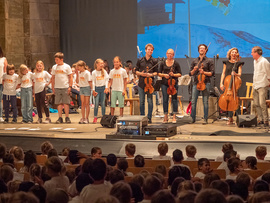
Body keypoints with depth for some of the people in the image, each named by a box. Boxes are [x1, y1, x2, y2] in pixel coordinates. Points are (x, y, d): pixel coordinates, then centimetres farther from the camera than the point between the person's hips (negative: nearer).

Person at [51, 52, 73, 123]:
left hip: (65, 87, -3)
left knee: (66, 103, -3)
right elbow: (53, 78, 15)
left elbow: (70, 77, 0)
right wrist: (53, 87, 10)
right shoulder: (54, 67, 10)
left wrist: (70, 86, -7)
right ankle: (60, 118, 6)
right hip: (57, 87, 3)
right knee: (59, 103, 2)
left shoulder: (67, 67, 0)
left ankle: (67, 117, 3)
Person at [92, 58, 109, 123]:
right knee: (96, 103, -4)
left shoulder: (104, 71, 5)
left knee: (103, 103, 1)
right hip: (97, 88, -1)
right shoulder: (94, 72, 1)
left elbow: (106, 80, 5)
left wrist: (106, 88, -5)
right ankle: (95, 117, 3)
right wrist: (93, 90, -3)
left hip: (103, 88, 1)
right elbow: (93, 82, 2)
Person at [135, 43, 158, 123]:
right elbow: (136, 71, 11)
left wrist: (151, 74, -12)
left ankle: (149, 118, 5)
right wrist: (140, 74, -8)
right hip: (141, 83, 2)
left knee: (150, 101, -2)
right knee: (141, 101, 4)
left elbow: (156, 72, 7)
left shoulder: (154, 61, 4)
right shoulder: (140, 60, 7)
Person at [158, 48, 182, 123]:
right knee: (165, 99, 1)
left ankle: (174, 117, 7)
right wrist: (164, 75, -9)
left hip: (174, 83, -1)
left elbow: (180, 74, 4)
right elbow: (159, 73, 11)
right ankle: (165, 116, 10)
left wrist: (174, 75, -13)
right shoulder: (163, 63, 8)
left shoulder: (176, 63, 3)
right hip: (165, 84, 1)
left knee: (174, 99, 0)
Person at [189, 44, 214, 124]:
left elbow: (212, 72, 1)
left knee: (205, 102, -3)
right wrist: (194, 70, -7)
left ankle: (205, 119, 3)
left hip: (205, 83, -2)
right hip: (196, 83, 2)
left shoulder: (209, 61, 8)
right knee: (193, 101, -4)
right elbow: (190, 73, 14)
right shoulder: (194, 61, 16)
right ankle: (193, 118, 5)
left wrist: (204, 72, -13)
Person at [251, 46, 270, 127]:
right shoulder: (255, 61, 15)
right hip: (255, 86, 9)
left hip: (262, 86, -9)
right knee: (256, 104, 8)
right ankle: (260, 120, 14)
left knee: (262, 104, -12)